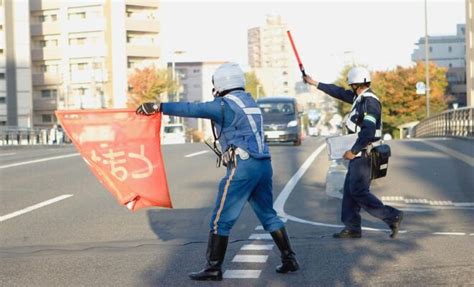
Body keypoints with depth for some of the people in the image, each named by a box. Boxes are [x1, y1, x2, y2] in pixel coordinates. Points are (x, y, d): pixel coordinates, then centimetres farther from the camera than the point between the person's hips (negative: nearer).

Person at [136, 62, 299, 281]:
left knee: (221, 219, 0)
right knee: (268, 215, 18)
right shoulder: (249, 101, 18)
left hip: (243, 166, -8)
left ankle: (213, 268, 3)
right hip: (263, 164, 8)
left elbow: (193, 109, -16)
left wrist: (159, 107, -16)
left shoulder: (225, 105, -7)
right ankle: (289, 259, 18)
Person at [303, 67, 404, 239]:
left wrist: (353, 151, -20)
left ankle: (392, 217, -4)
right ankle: (352, 228, 16)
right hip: (359, 153, 10)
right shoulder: (360, 98, 12)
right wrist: (315, 83, 29)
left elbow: (368, 131, -25)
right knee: (350, 190, 11)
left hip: (364, 154, -10)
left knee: (358, 191, -9)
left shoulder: (370, 102, -17)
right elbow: (339, 93, 24)